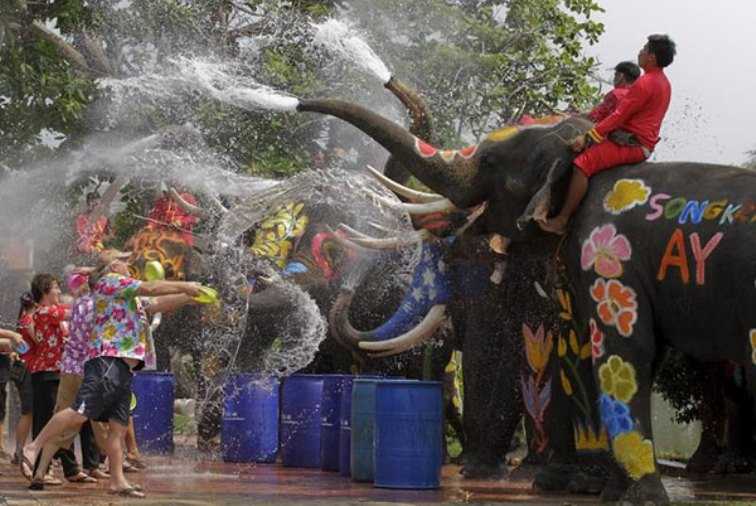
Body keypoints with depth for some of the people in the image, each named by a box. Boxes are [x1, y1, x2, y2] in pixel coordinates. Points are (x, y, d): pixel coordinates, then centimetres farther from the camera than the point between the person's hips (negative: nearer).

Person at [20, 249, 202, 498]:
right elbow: (151, 288, -3)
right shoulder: (110, 281, 1)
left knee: (118, 427, 5)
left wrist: (189, 297, 24)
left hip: (123, 368, 10)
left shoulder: (129, 298, 29)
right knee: (80, 413, -18)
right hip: (107, 361, -10)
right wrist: (184, 286, 6)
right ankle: (33, 447, -13)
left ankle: (117, 481, 5)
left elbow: (158, 305, 31)